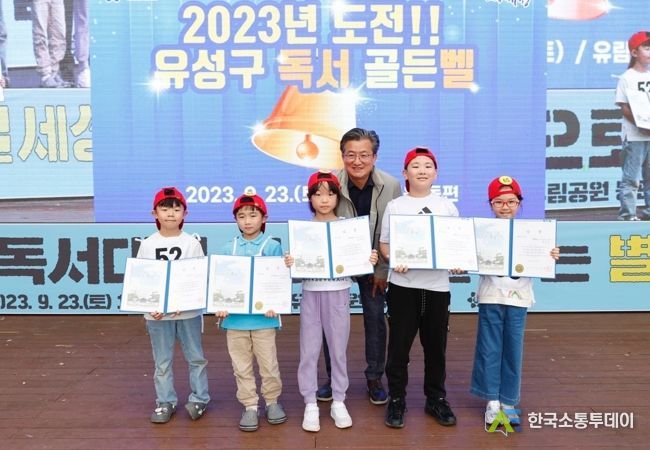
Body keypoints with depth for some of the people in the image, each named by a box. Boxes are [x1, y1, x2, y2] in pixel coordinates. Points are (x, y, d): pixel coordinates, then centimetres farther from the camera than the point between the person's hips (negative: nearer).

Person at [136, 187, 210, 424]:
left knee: (195, 357, 10)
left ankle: (199, 398, 24)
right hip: (157, 313, 1)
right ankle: (165, 401, 25)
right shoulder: (147, 245, 0)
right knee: (162, 360, 12)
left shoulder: (192, 243, -4)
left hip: (188, 311, -1)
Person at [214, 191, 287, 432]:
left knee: (268, 362, 8)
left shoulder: (272, 246, -3)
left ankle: (272, 400, 28)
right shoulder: (228, 248, 4)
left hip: (263, 316, -2)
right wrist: (220, 306, -8)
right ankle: (249, 405, 23)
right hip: (235, 316, 2)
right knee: (241, 365, 10)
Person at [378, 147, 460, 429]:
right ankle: (396, 400, 19)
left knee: (435, 346, 12)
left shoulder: (447, 207, 7)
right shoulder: (395, 206, 2)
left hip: (437, 285, 2)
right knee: (399, 346, 4)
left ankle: (436, 399, 28)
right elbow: (384, 244, 3)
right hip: (403, 285, -1)